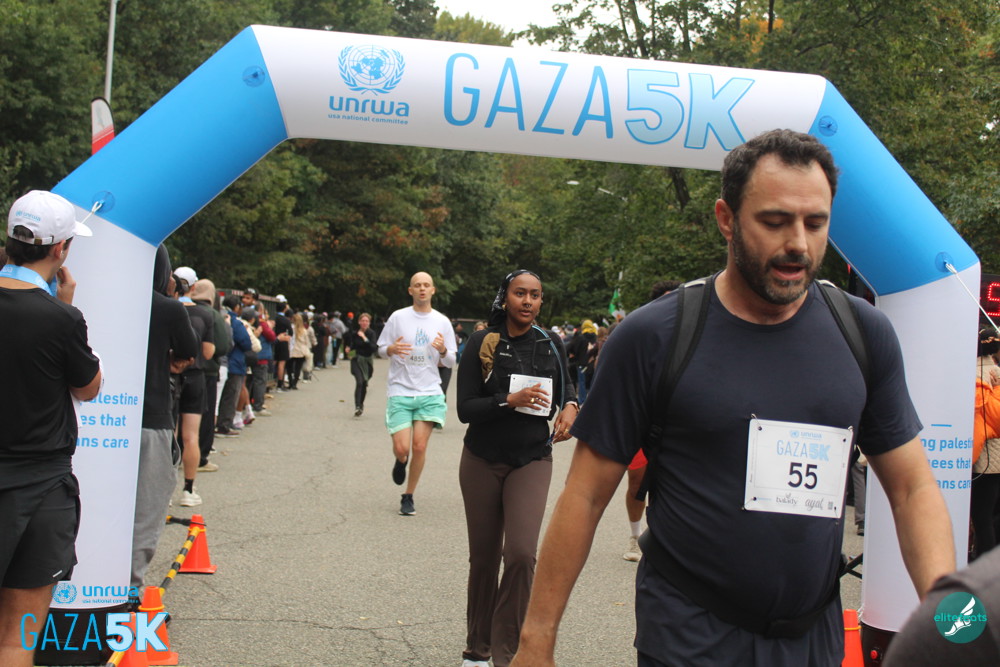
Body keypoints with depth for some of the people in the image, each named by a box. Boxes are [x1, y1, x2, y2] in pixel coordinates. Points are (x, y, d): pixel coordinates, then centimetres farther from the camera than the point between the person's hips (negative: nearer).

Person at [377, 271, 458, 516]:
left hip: (429, 392, 1)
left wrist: (443, 351, -14)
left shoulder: (442, 322, 5)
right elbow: (381, 350, 7)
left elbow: (451, 362, 9)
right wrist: (391, 349, -16)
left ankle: (408, 497, 12)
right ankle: (401, 461, 29)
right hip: (400, 392, -1)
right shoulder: (398, 317, 1)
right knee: (401, 448, -10)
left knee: (420, 446, -6)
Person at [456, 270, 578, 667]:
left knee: (521, 553, -15)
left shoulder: (551, 346, 2)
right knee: (483, 556, 10)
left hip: (532, 461, 0)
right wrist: (509, 400, -25)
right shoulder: (482, 344, -5)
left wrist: (570, 406, -5)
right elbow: (464, 409, -9)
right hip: (482, 462, 0)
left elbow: (566, 387, 18)